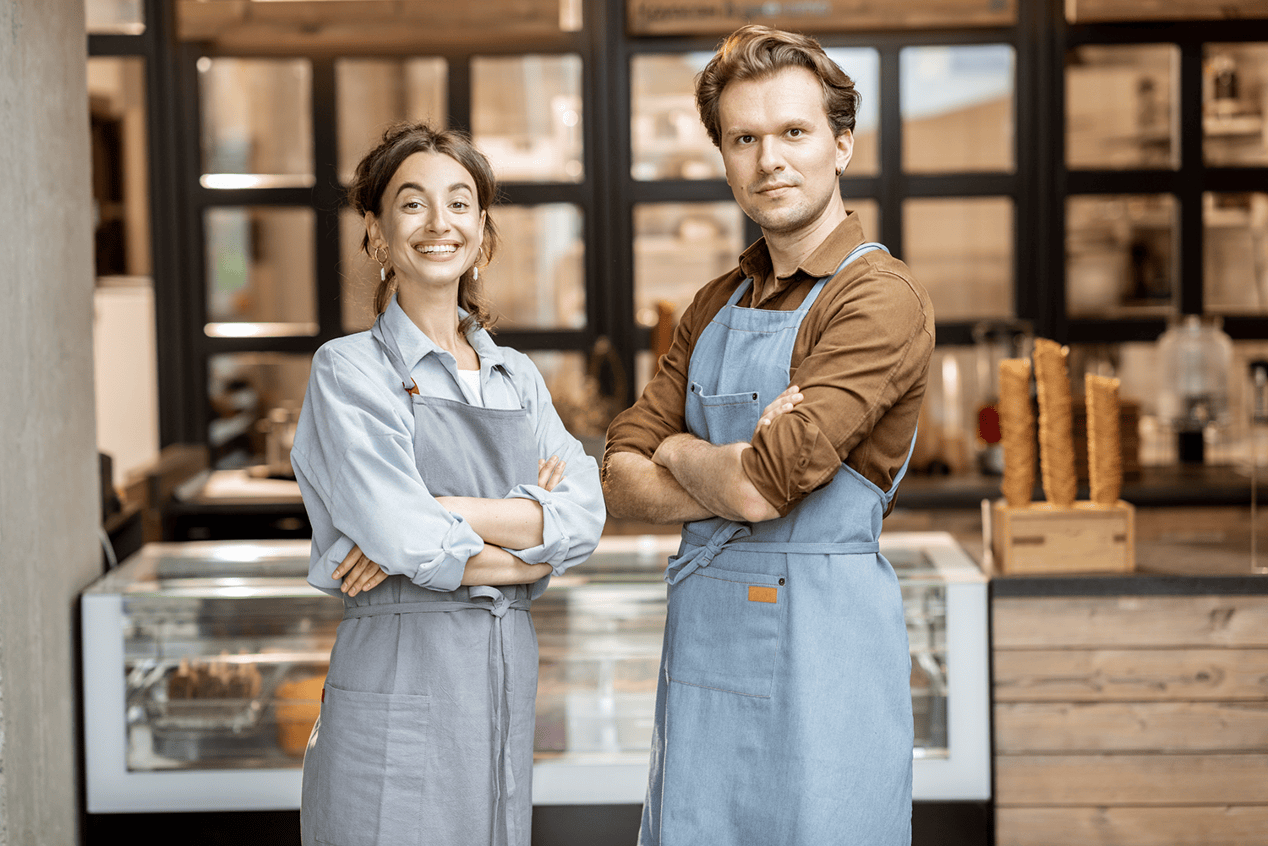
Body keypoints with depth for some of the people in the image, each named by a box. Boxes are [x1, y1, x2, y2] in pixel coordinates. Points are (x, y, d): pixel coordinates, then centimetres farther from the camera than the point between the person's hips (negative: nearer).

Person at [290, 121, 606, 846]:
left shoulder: (518, 378, 13)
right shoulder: (350, 370, -3)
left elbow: (585, 515, -3)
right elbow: (409, 543, -15)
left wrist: (436, 514, -14)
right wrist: (529, 549, -2)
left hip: (506, 684, 5)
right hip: (395, 689, -5)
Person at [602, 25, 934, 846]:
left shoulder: (881, 300, -11)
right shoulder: (716, 307, 13)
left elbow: (762, 487, -20)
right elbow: (622, 479, 7)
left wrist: (679, 454, 1)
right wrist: (726, 478, -12)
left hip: (820, 638, -7)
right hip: (703, 636, 7)